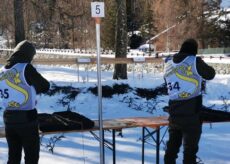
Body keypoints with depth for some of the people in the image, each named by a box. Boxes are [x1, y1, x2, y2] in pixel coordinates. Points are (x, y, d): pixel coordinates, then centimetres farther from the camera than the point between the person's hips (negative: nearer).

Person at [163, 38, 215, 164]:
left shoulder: (168, 63, 3)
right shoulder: (195, 62, -12)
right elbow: (210, 74, 2)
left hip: (174, 113, 5)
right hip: (192, 114, -5)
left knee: (172, 145, 16)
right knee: (190, 148, 5)